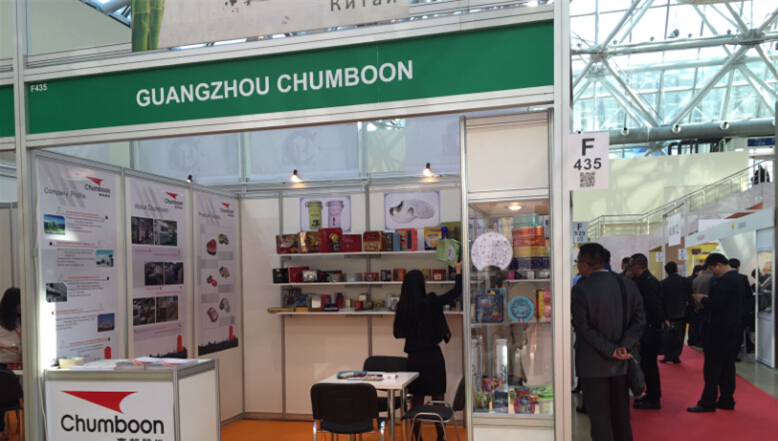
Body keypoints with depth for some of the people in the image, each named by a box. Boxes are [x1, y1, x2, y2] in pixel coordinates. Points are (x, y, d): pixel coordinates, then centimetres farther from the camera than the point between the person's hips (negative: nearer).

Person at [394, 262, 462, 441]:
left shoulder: (402, 306, -1)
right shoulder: (430, 302, -12)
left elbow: (398, 332, 7)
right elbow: (457, 291, -5)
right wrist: (459, 271, 8)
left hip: (414, 356, 4)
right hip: (432, 354, -3)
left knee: (417, 400, 13)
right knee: (438, 399, 8)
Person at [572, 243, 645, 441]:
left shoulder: (581, 290, -15)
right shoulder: (629, 286, 1)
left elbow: (584, 328, -18)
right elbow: (639, 319, -3)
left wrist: (610, 350, -14)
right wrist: (624, 346, -11)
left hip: (593, 364, -5)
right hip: (620, 363, 5)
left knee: (600, 419, 4)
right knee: (622, 417, 17)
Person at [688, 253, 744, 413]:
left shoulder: (725, 280, -20)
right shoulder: (735, 278, 13)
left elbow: (716, 304, -27)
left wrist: (702, 299, -10)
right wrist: (707, 299, 6)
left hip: (720, 331, -10)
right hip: (730, 329, 10)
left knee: (712, 367, -3)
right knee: (727, 366, 13)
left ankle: (708, 402, 2)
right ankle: (726, 400, 19)